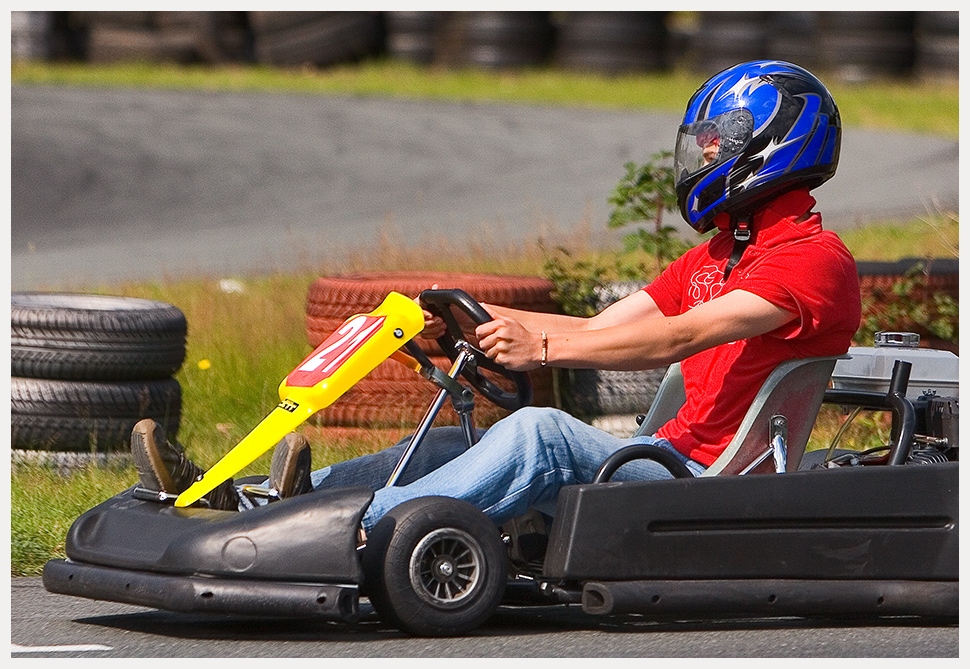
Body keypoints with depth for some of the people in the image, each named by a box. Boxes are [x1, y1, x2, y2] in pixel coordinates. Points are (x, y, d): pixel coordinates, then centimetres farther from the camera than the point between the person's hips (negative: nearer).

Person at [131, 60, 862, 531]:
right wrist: (476, 323, 3)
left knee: (540, 434, -30)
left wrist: (544, 345, -30)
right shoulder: (716, 256, 24)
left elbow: (676, 337, -21)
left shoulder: (815, 258, -8)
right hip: (666, 462, 9)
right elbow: (598, 328, 18)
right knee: (454, 447, -6)